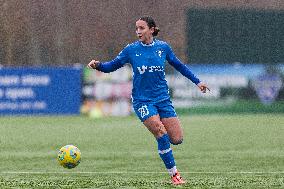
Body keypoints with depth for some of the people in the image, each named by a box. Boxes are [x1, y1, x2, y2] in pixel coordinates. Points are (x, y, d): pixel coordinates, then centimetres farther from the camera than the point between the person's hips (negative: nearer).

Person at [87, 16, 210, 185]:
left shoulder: (163, 47, 2)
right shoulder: (131, 49, -3)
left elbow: (179, 65, 15)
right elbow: (112, 66, 0)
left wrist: (197, 81, 19)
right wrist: (98, 65, -20)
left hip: (163, 98, 2)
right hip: (142, 100, -2)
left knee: (177, 139, -7)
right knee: (161, 134, -19)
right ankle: (174, 174, -7)